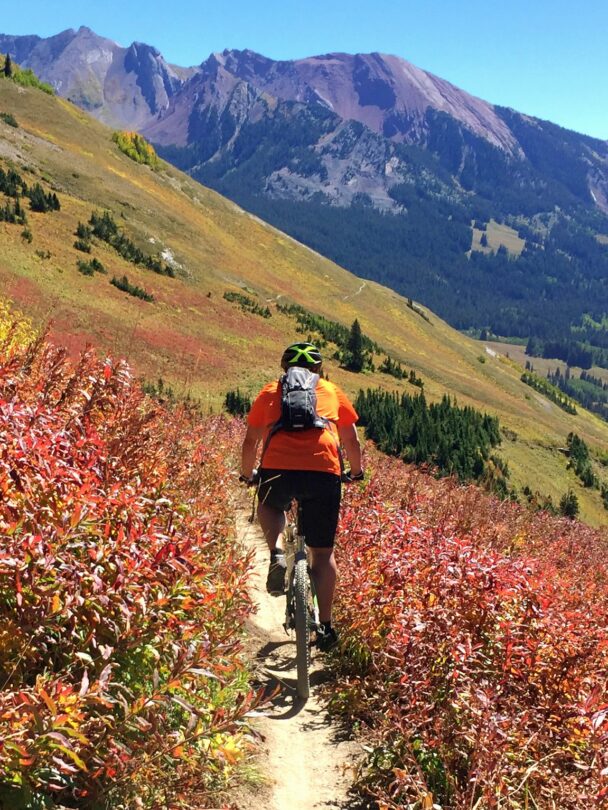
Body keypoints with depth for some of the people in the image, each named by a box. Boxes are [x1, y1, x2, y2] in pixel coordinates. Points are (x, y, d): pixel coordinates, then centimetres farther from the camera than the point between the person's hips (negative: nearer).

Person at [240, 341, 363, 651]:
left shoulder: (270, 391, 24)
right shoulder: (331, 391, 25)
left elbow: (251, 441, 26)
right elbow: (352, 441, 29)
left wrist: (246, 474, 42)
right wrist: (357, 472, 46)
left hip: (277, 468, 0)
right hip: (324, 470, 0)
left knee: (270, 506, 35)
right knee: (323, 552, 14)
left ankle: (276, 555, 9)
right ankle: (325, 627, 15)